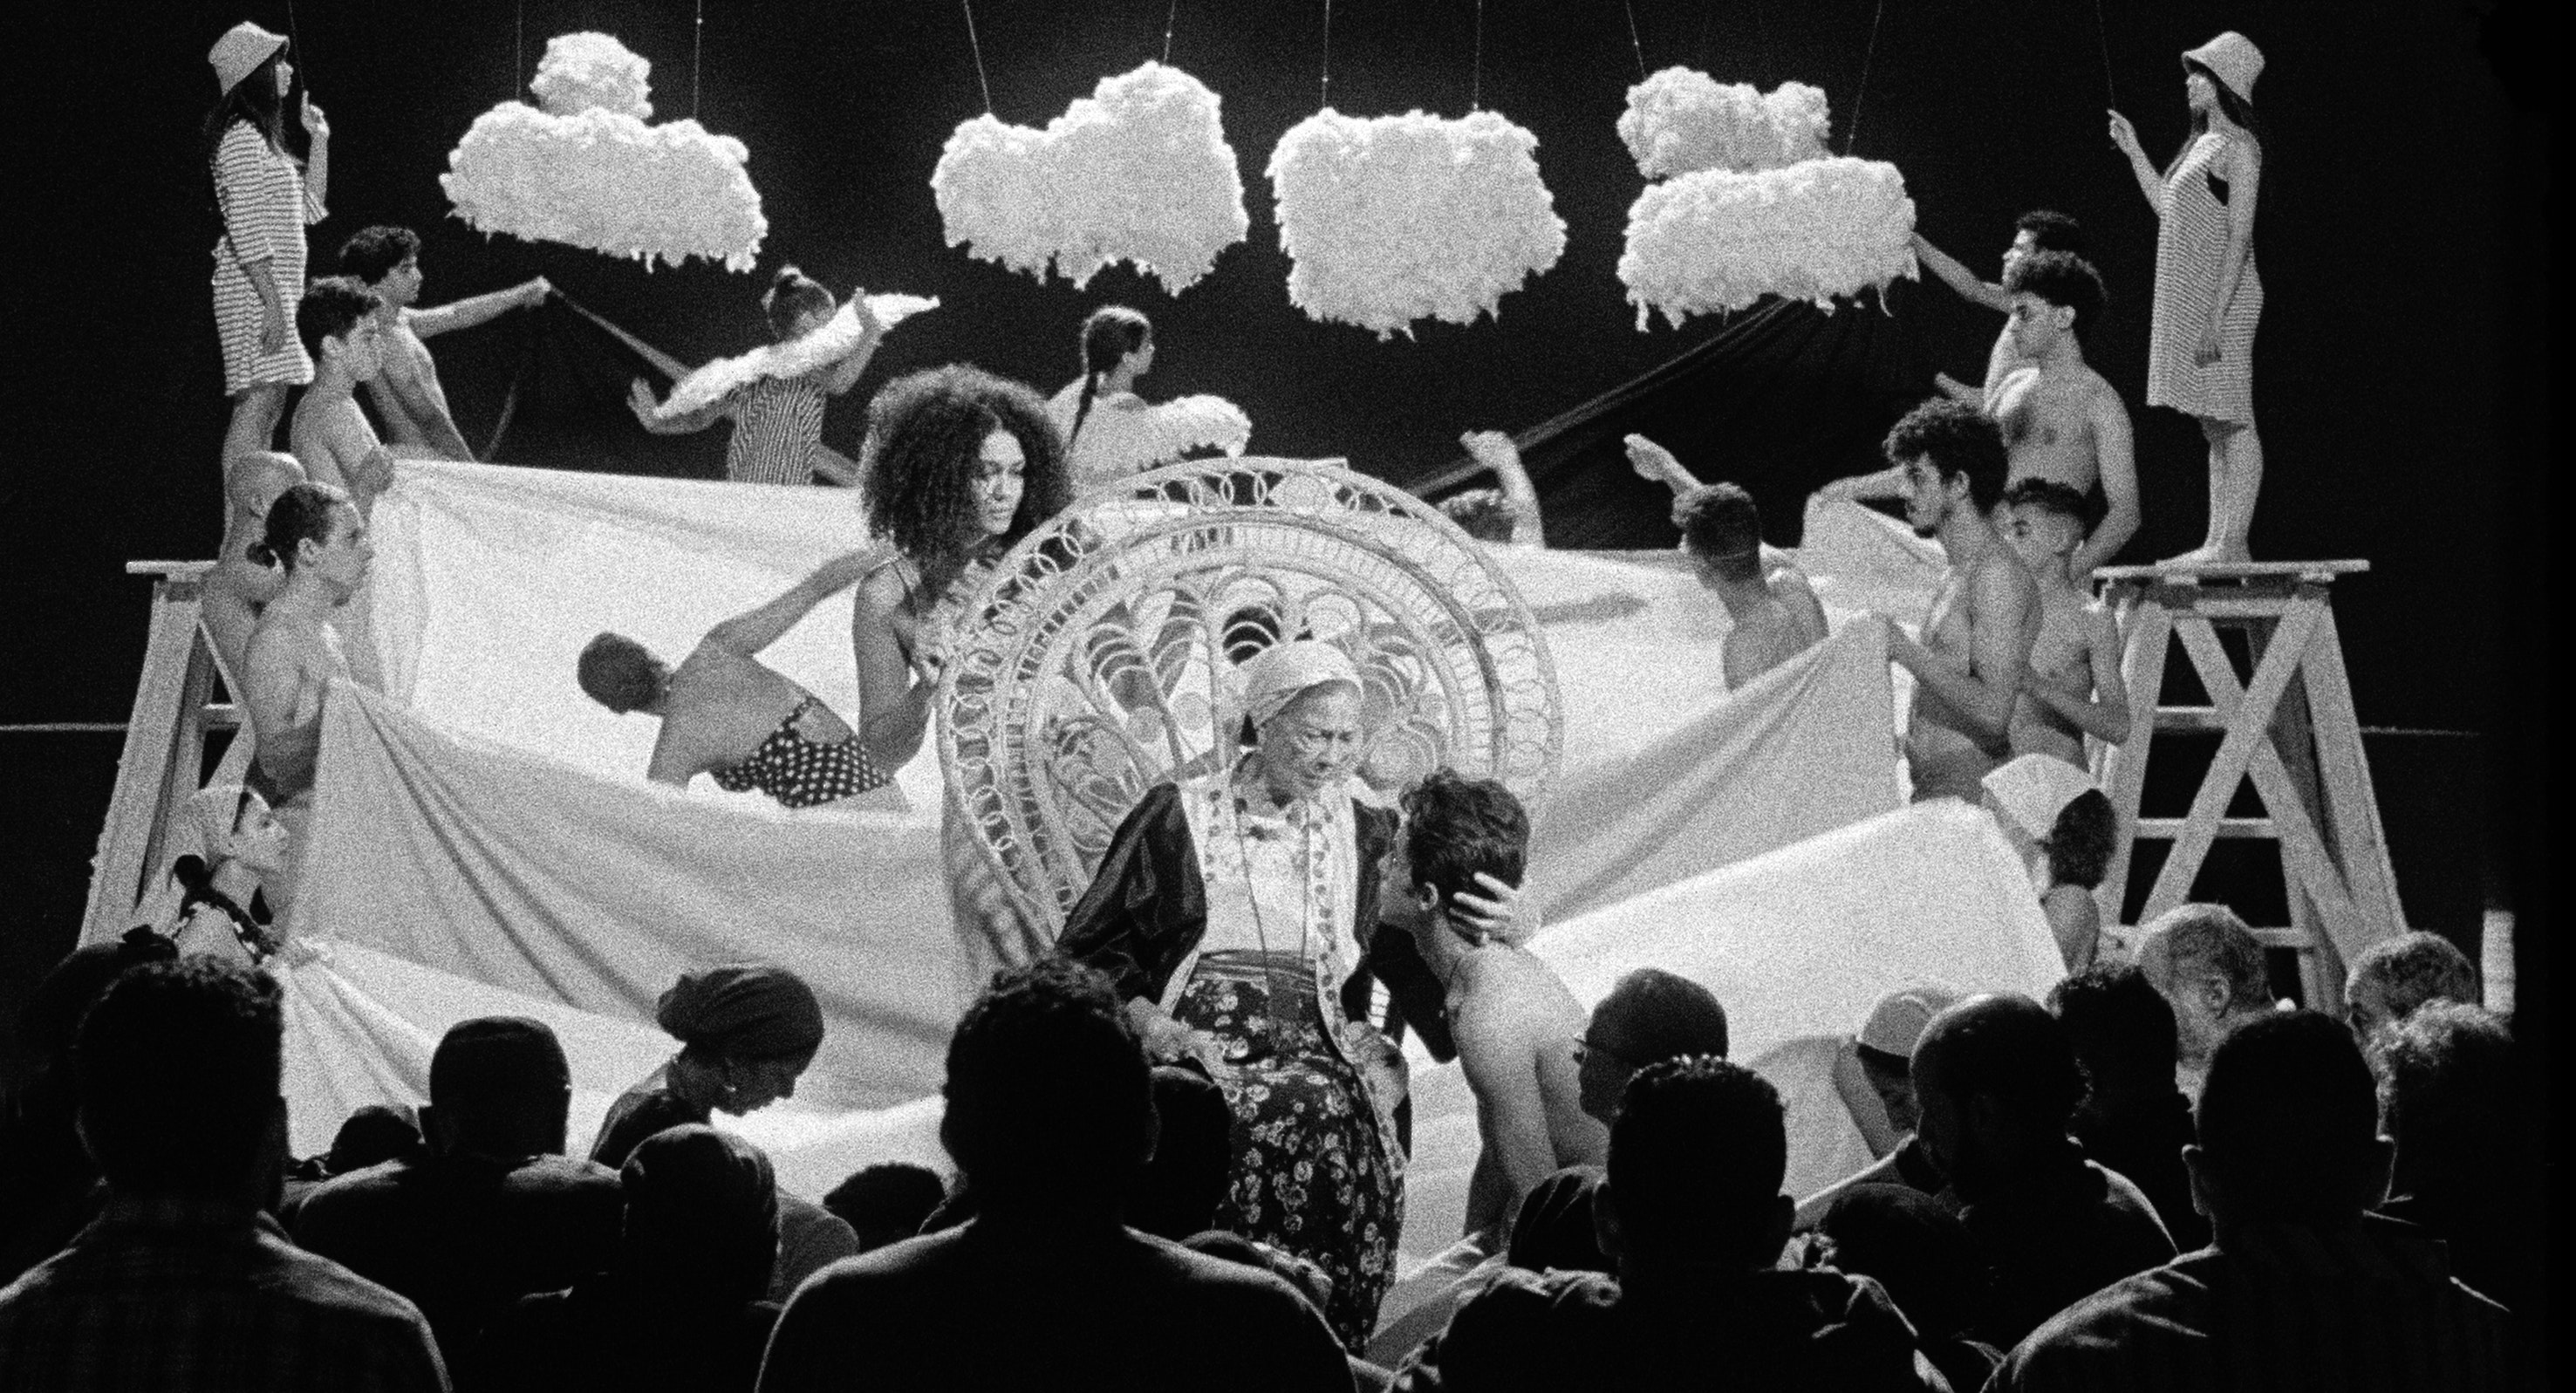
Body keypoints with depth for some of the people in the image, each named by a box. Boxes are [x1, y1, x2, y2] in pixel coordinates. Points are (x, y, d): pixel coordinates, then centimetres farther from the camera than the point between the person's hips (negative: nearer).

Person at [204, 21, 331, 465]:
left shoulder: (262, 138, 19)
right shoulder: (240, 137, -11)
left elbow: (310, 209, 23)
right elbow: (245, 230, -18)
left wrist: (320, 140, 18)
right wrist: (273, 303, -21)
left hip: (272, 290, 10)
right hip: (253, 293, -10)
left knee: (269, 411, 7)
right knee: (257, 404, -15)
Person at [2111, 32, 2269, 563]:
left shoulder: (2238, 147, -10)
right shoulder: (2203, 144, 17)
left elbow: (2240, 235, -16)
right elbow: (2167, 208, 25)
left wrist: (2215, 315, -21)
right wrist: (2133, 151, 23)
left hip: (2223, 301, -9)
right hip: (2188, 301, 9)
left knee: (2232, 423, -8)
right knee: (2214, 427, 9)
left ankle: (2234, 543, -10)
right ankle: (2217, 542, 11)